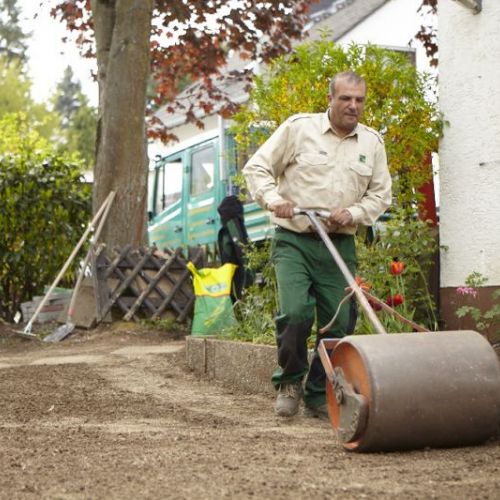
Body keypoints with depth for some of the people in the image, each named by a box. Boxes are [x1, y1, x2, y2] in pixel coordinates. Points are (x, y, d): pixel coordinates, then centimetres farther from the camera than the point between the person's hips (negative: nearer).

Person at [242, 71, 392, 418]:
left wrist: (352, 213, -4)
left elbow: (381, 194, 14)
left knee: (339, 324, 1)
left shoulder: (372, 142, 10)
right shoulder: (299, 128, -1)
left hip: (340, 246, 4)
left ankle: (319, 397, 18)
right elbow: (257, 168, 2)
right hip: (294, 241, -3)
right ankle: (290, 381, 6)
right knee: (295, 313, -19)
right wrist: (273, 199, -15)